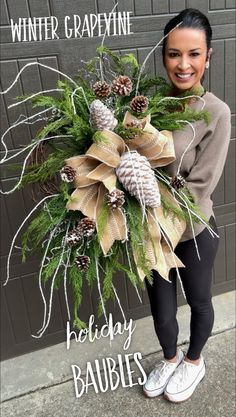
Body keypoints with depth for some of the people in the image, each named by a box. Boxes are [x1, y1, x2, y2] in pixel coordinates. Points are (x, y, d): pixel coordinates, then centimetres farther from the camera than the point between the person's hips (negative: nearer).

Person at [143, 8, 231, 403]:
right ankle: (170, 358, 52)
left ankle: (194, 362, 53)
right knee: (161, 309, 19)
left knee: (199, 302, 22)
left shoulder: (216, 113, -18)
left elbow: (199, 187, -20)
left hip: (192, 232, -3)